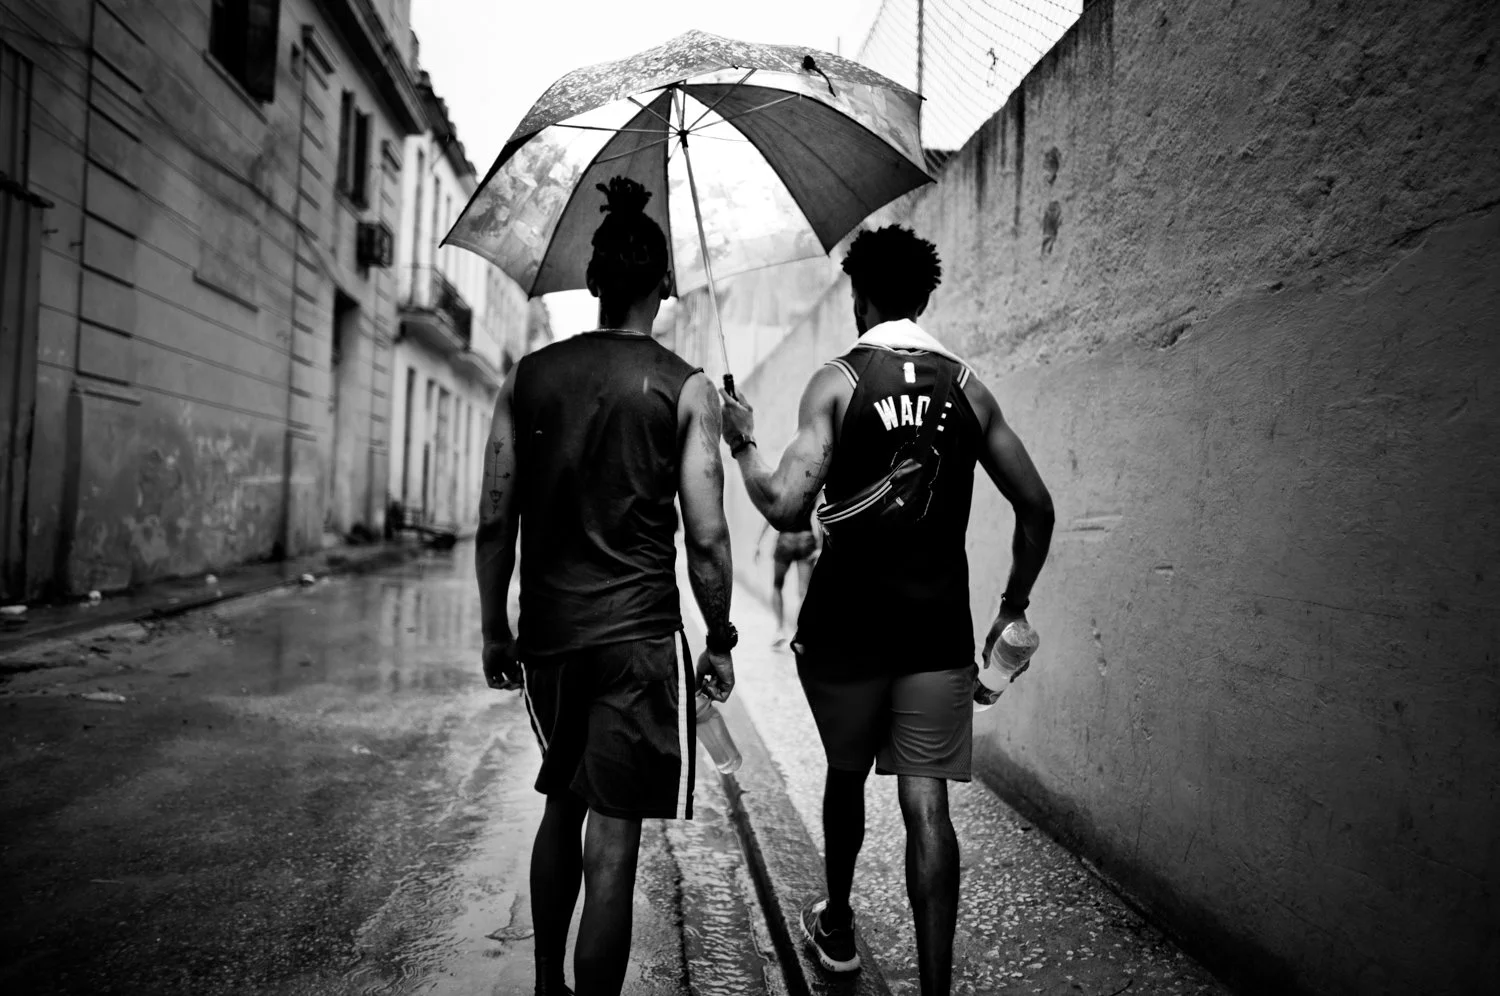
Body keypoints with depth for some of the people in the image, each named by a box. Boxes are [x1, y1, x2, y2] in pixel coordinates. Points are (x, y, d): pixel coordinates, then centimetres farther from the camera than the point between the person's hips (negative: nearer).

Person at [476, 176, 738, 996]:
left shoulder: (528, 377, 4)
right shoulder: (685, 388, -5)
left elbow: (494, 522, 4)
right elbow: (707, 537, -9)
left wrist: (495, 631, 14)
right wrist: (720, 640, 4)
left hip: (546, 634, 5)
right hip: (639, 637, -4)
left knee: (563, 805, 24)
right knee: (611, 843, 4)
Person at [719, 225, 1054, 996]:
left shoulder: (838, 380, -5)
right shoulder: (967, 386, 7)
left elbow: (786, 506, -16)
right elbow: (1036, 506, 8)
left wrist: (742, 443, 2)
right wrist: (1013, 604, 18)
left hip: (846, 626, -1)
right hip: (939, 629, 2)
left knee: (846, 775, 20)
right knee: (925, 803, 5)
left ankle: (837, 927, 41)